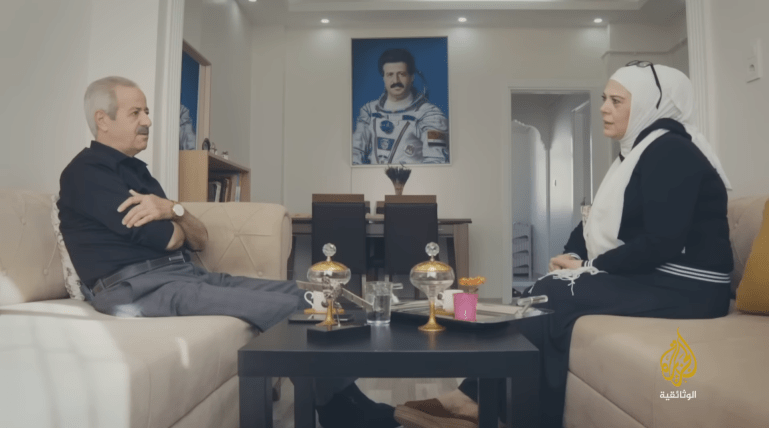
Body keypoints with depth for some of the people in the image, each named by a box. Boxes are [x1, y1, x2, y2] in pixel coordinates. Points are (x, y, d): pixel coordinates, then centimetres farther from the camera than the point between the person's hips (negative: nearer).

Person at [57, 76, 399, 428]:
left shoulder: (135, 170, 22)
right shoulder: (86, 172, -5)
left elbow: (200, 240, 14)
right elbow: (168, 238, -17)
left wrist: (173, 210, -6)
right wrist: (175, 218, 5)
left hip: (187, 275, 9)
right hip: (140, 288, -9)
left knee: (299, 294, -4)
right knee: (289, 309, -21)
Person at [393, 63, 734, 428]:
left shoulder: (670, 152, -14)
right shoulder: (637, 152, 16)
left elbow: (661, 243, -23)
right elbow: (601, 224, 16)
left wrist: (590, 267, -14)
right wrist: (573, 255, -3)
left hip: (681, 289, -9)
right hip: (647, 278, 9)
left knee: (556, 301, -20)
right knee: (543, 296, -7)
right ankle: (475, 399, -8)